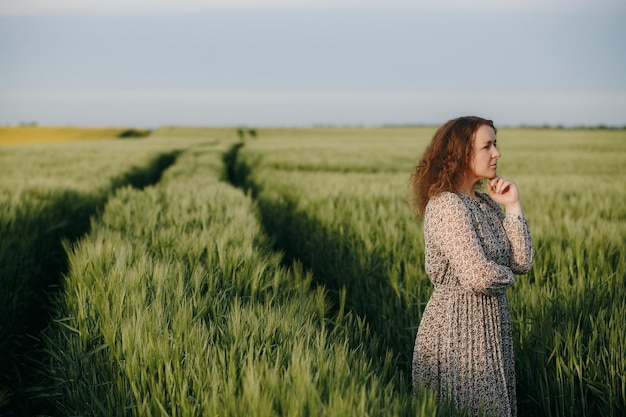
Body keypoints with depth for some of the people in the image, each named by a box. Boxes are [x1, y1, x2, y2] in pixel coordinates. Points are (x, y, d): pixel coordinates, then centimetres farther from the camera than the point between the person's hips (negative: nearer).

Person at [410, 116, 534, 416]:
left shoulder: (487, 203, 9)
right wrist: (505, 276, -5)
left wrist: (513, 206, -2)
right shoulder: (446, 205, -18)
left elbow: (522, 262, 4)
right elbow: (479, 276, -26)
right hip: (457, 327, -9)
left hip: (490, 324, 9)